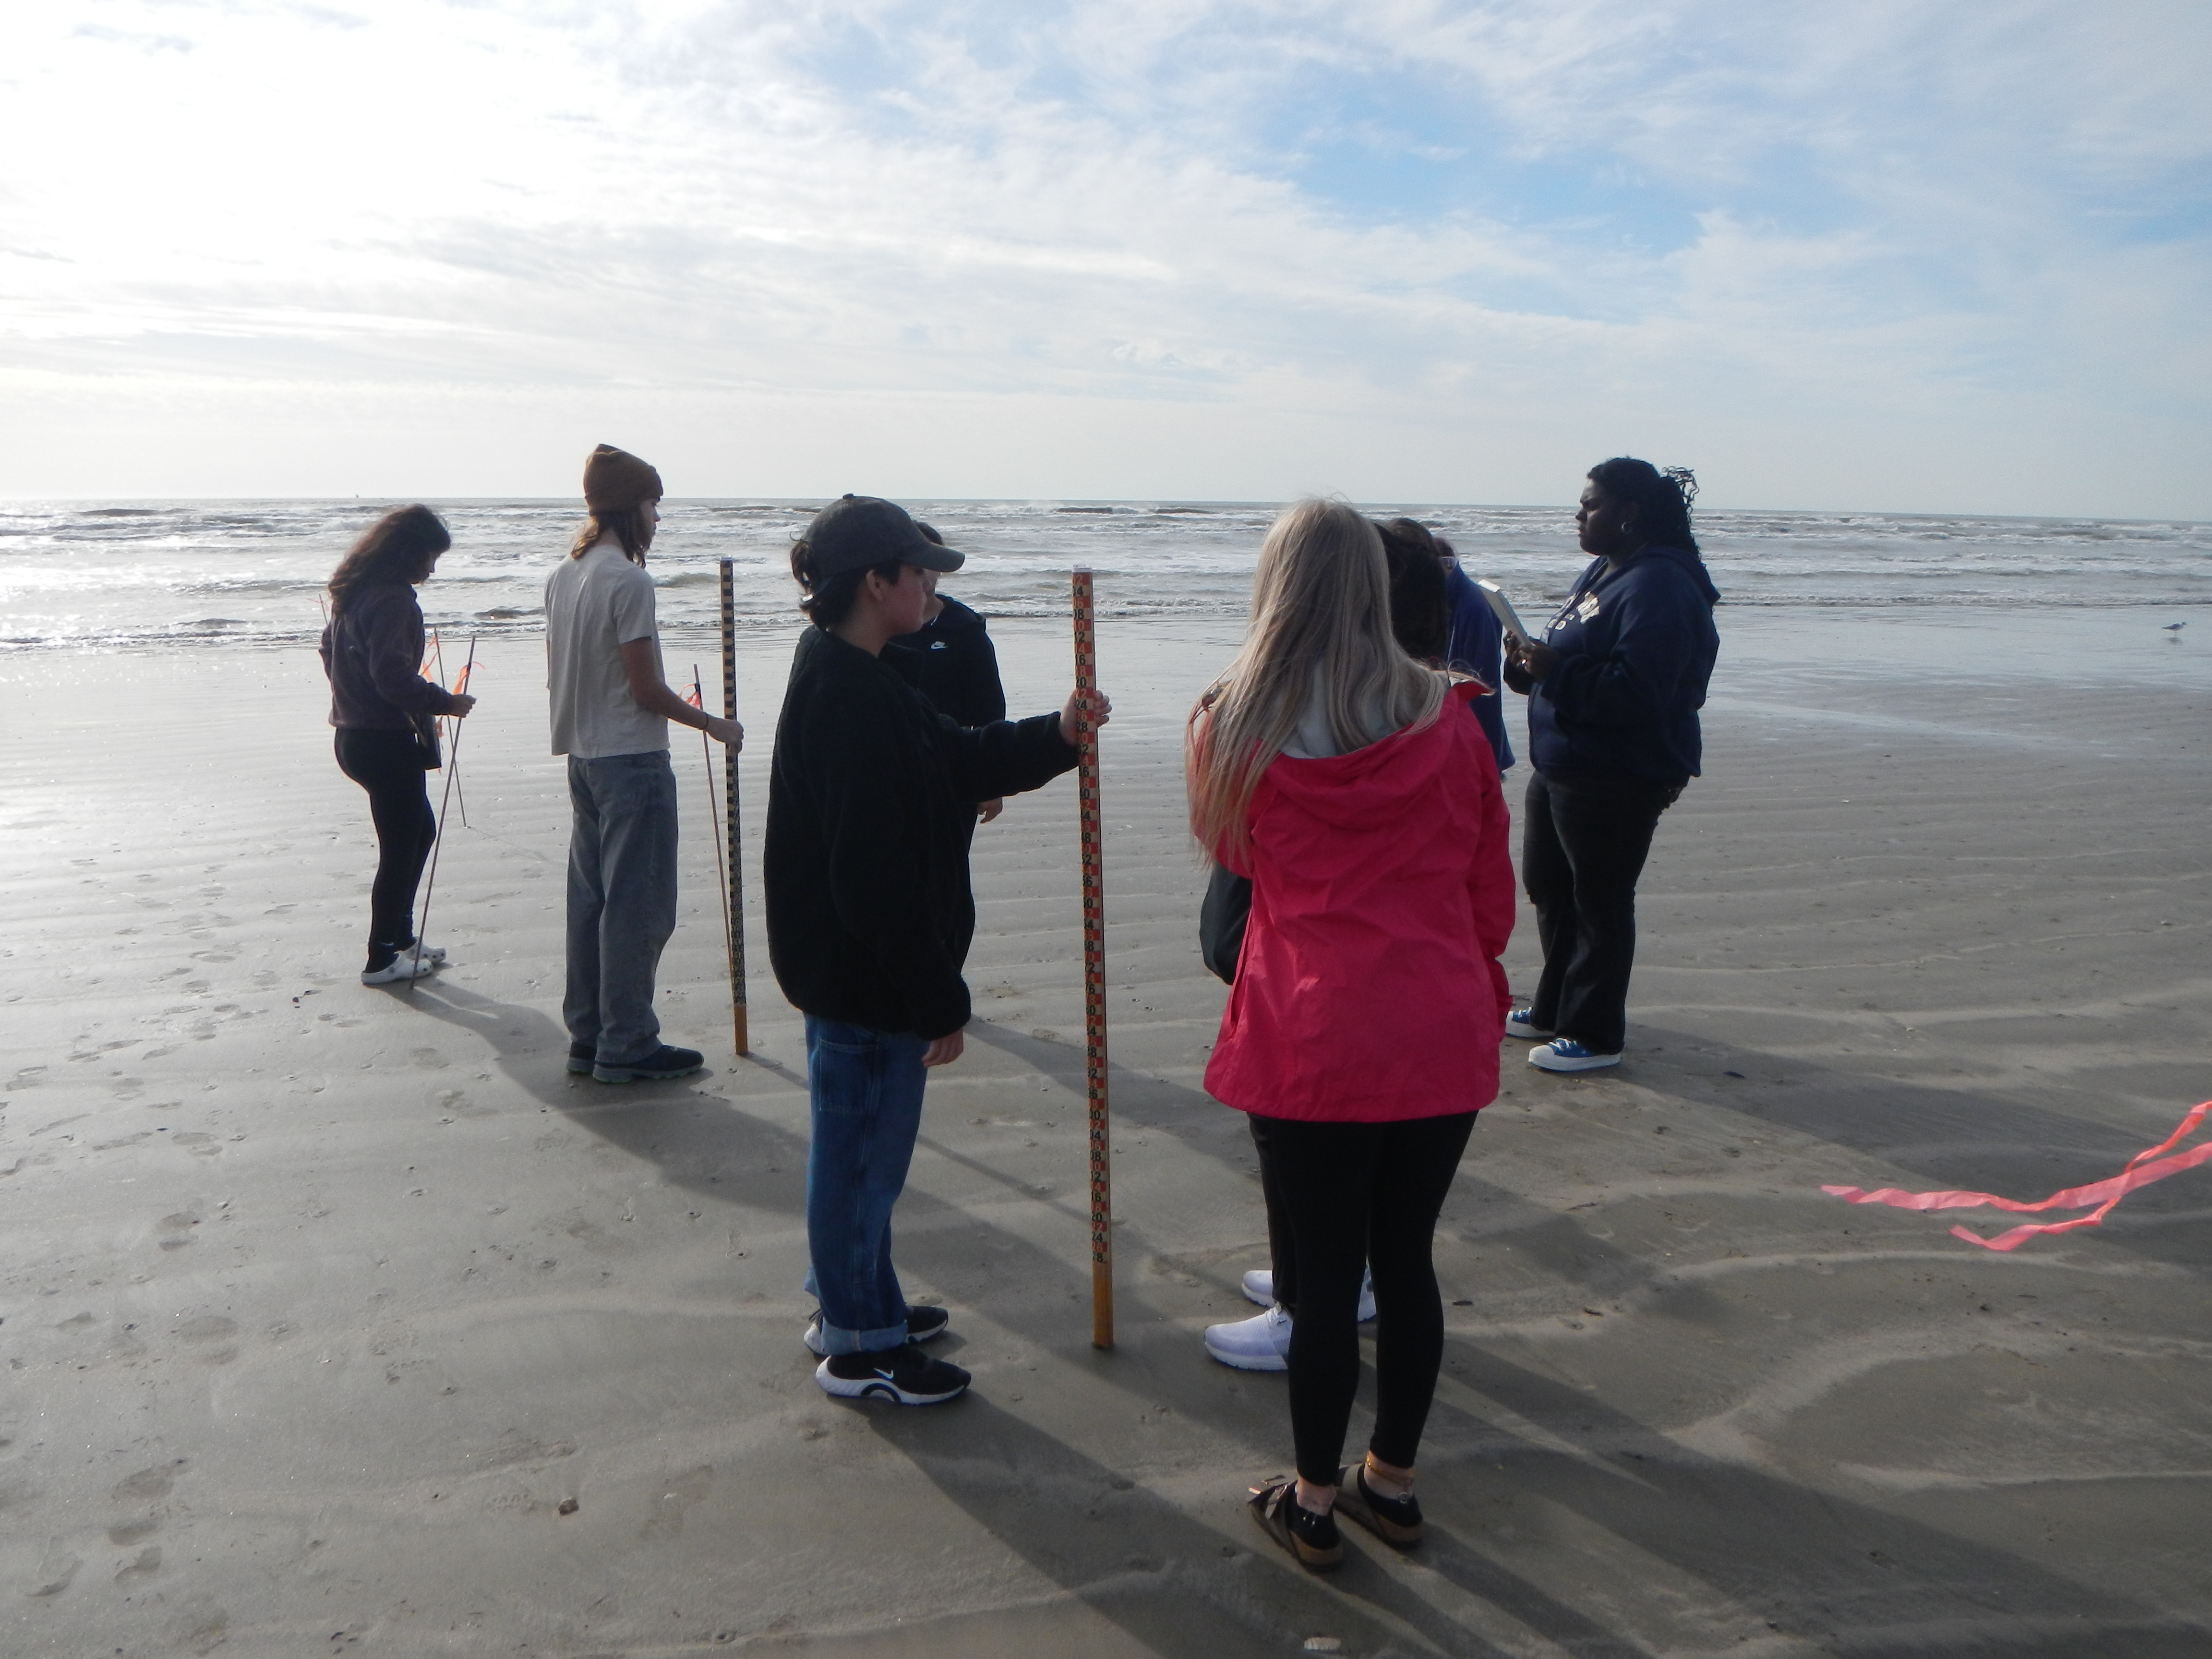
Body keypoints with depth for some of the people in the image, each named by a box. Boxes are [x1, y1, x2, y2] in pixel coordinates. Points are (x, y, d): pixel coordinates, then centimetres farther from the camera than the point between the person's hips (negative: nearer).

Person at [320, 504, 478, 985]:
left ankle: (400, 936, 30)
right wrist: (444, 702, -15)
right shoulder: (392, 599, -19)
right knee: (400, 847, 1)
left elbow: (330, 652, 22)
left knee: (420, 829, 21)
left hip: (354, 734, 10)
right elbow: (393, 675, -26)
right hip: (386, 742, -10)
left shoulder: (354, 591, 12)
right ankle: (383, 959, 11)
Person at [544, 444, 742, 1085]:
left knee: (590, 899, 14)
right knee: (637, 906, -1)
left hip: (583, 758, 9)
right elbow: (647, 689, -17)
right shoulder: (628, 581, -17)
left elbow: (555, 675, 16)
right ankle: (626, 1047, 5)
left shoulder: (562, 576, 9)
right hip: (633, 760, -9)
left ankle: (588, 1035, 22)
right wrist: (713, 725, -5)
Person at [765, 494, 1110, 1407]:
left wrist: (1057, 733, 0)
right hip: (863, 978, -11)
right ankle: (859, 1346, 21)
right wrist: (936, 998, -21)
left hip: (856, 971, 11)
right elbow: (876, 875, -26)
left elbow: (964, 758, 15)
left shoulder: (853, 678, 9)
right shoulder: (847, 696, -24)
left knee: (860, 1144, 22)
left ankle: (855, 1303, 40)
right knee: (863, 1149, 4)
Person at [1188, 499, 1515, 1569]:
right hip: (1443, 1037, 2)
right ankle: (1391, 1483, 33)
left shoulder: (1233, 727, -6)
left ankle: (1313, 1504, 26)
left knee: (1327, 1274, 9)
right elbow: (1491, 890, 6)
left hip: (1308, 1043, -2)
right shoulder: (1445, 722, -2)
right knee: (1407, 1259, 16)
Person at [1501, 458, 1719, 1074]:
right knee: (1549, 886, 19)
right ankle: (1555, 1009, 36)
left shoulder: (1660, 587, -19)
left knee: (1600, 903, 1)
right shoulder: (1602, 573, 13)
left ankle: (1595, 1035, 14)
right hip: (1563, 765, 11)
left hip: (1618, 780, -11)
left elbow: (1636, 691, -28)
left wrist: (1555, 671, -26)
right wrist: (1533, 664, 5)